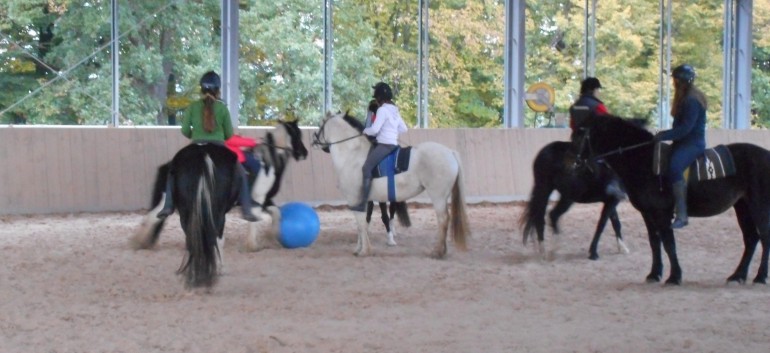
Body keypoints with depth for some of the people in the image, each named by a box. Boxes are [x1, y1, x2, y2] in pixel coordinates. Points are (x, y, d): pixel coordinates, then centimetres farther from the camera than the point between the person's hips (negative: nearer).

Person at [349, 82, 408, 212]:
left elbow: (374, 129, -18)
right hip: (393, 144, 10)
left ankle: (363, 203, -24)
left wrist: (365, 131, 1)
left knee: (367, 168, -16)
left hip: (384, 145, -10)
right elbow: (403, 129, 23)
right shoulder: (395, 110, 16)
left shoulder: (382, 110, -11)